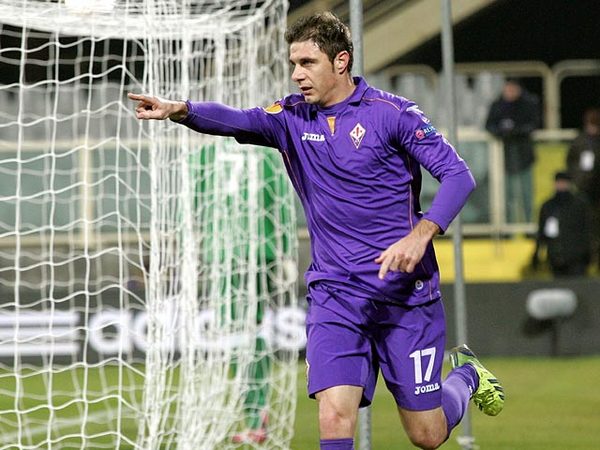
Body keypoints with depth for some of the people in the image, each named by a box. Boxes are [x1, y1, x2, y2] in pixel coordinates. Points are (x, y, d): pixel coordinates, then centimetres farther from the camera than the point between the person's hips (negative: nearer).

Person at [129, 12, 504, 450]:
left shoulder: (392, 113, -6)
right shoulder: (292, 118, 3)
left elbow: (458, 174, -9)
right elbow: (237, 120, -16)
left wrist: (420, 235, -24)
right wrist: (179, 110, -36)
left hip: (405, 289, -2)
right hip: (334, 294, 3)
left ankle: (465, 374, 38)